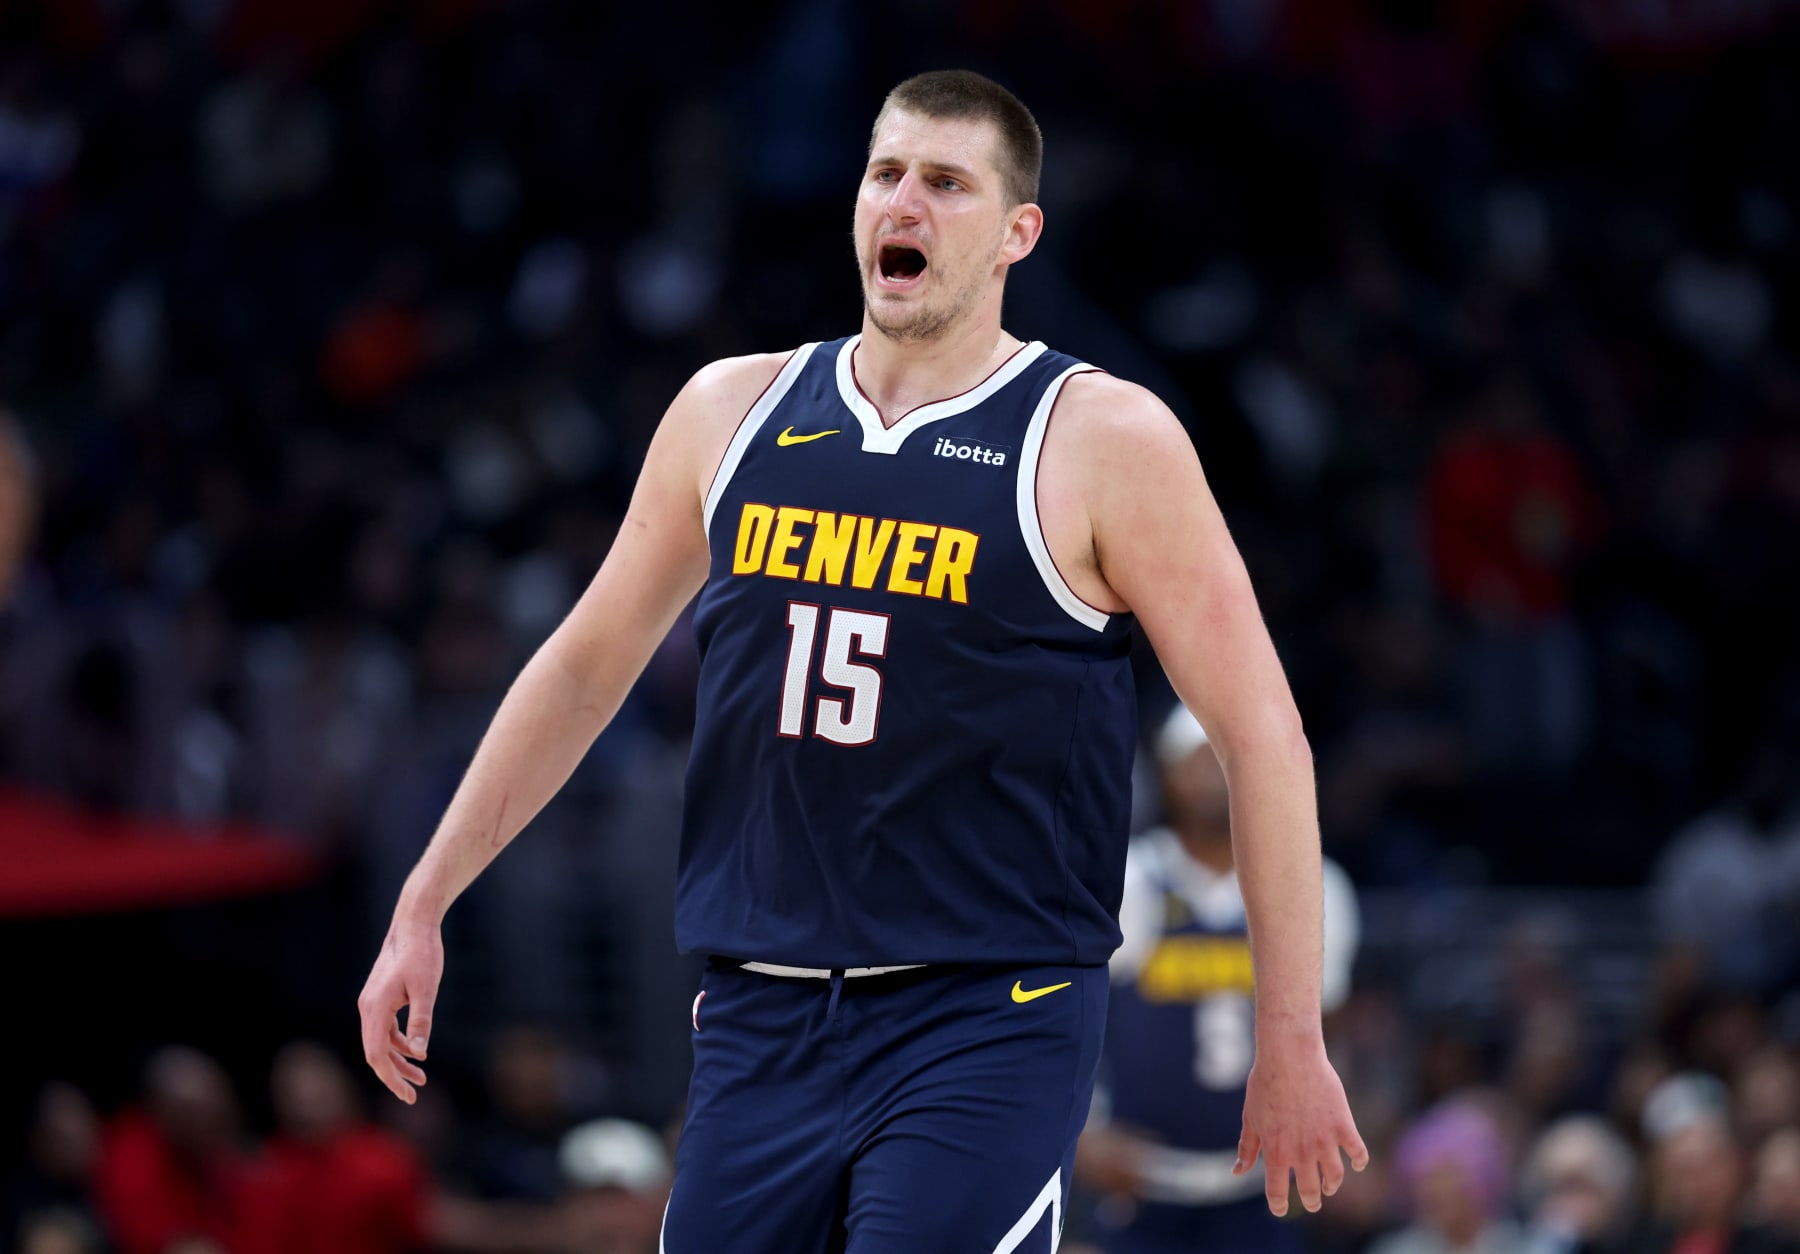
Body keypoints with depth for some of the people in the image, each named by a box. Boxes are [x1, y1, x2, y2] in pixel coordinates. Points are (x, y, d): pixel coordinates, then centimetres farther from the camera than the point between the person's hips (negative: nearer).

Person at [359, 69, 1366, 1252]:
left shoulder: (1102, 442, -4)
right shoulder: (732, 412, 10)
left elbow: (1263, 735, -3)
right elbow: (586, 668, 20)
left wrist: (1291, 1041, -6)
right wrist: (424, 908, 17)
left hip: (986, 1023, -5)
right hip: (762, 1022, 5)